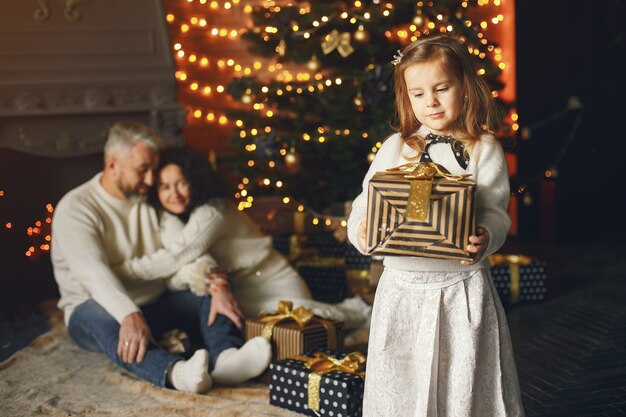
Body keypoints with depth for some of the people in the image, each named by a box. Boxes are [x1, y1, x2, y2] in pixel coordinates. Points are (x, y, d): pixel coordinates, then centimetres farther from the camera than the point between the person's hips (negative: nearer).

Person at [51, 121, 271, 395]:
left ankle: (224, 358, -46)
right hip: (94, 306, -6)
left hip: (152, 304, 6)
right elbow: (93, 271, -30)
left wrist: (217, 285, -25)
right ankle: (175, 372, -64)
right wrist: (129, 316, -47)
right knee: (101, 318, -38)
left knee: (209, 296, -15)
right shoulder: (75, 208, -14)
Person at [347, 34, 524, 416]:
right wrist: (360, 230, -17)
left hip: (462, 287, -2)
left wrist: (486, 238, -30)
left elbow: (494, 212, -8)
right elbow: (366, 202, 4)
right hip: (403, 287, 2)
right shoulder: (396, 147, 5)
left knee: (465, 381, 7)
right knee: (401, 384, 10)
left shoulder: (484, 149, -1)